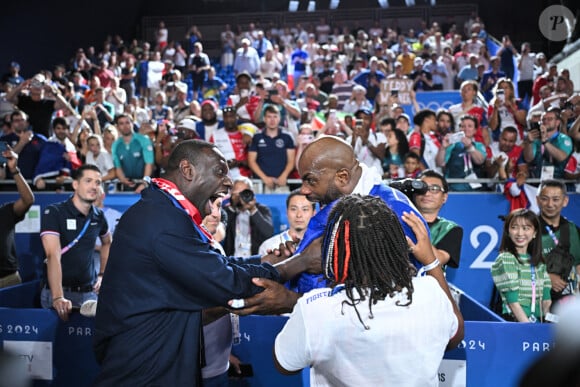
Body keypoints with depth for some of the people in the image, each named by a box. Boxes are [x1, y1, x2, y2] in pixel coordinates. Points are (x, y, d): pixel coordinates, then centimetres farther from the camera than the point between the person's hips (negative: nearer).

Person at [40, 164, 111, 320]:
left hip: (89, 292, 5)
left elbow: (107, 243, 26)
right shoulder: (54, 213, -13)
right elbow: (53, 255, -25)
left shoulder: (98, 216, 4)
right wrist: (58, 298, -36)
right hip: (59, 291, -5)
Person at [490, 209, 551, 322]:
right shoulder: (505, 260, -7)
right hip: (515, 321, -6)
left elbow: (546, 300, 10)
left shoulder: (539, 262, 12)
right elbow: (513, 303, -11)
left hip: (538, 322, 6)